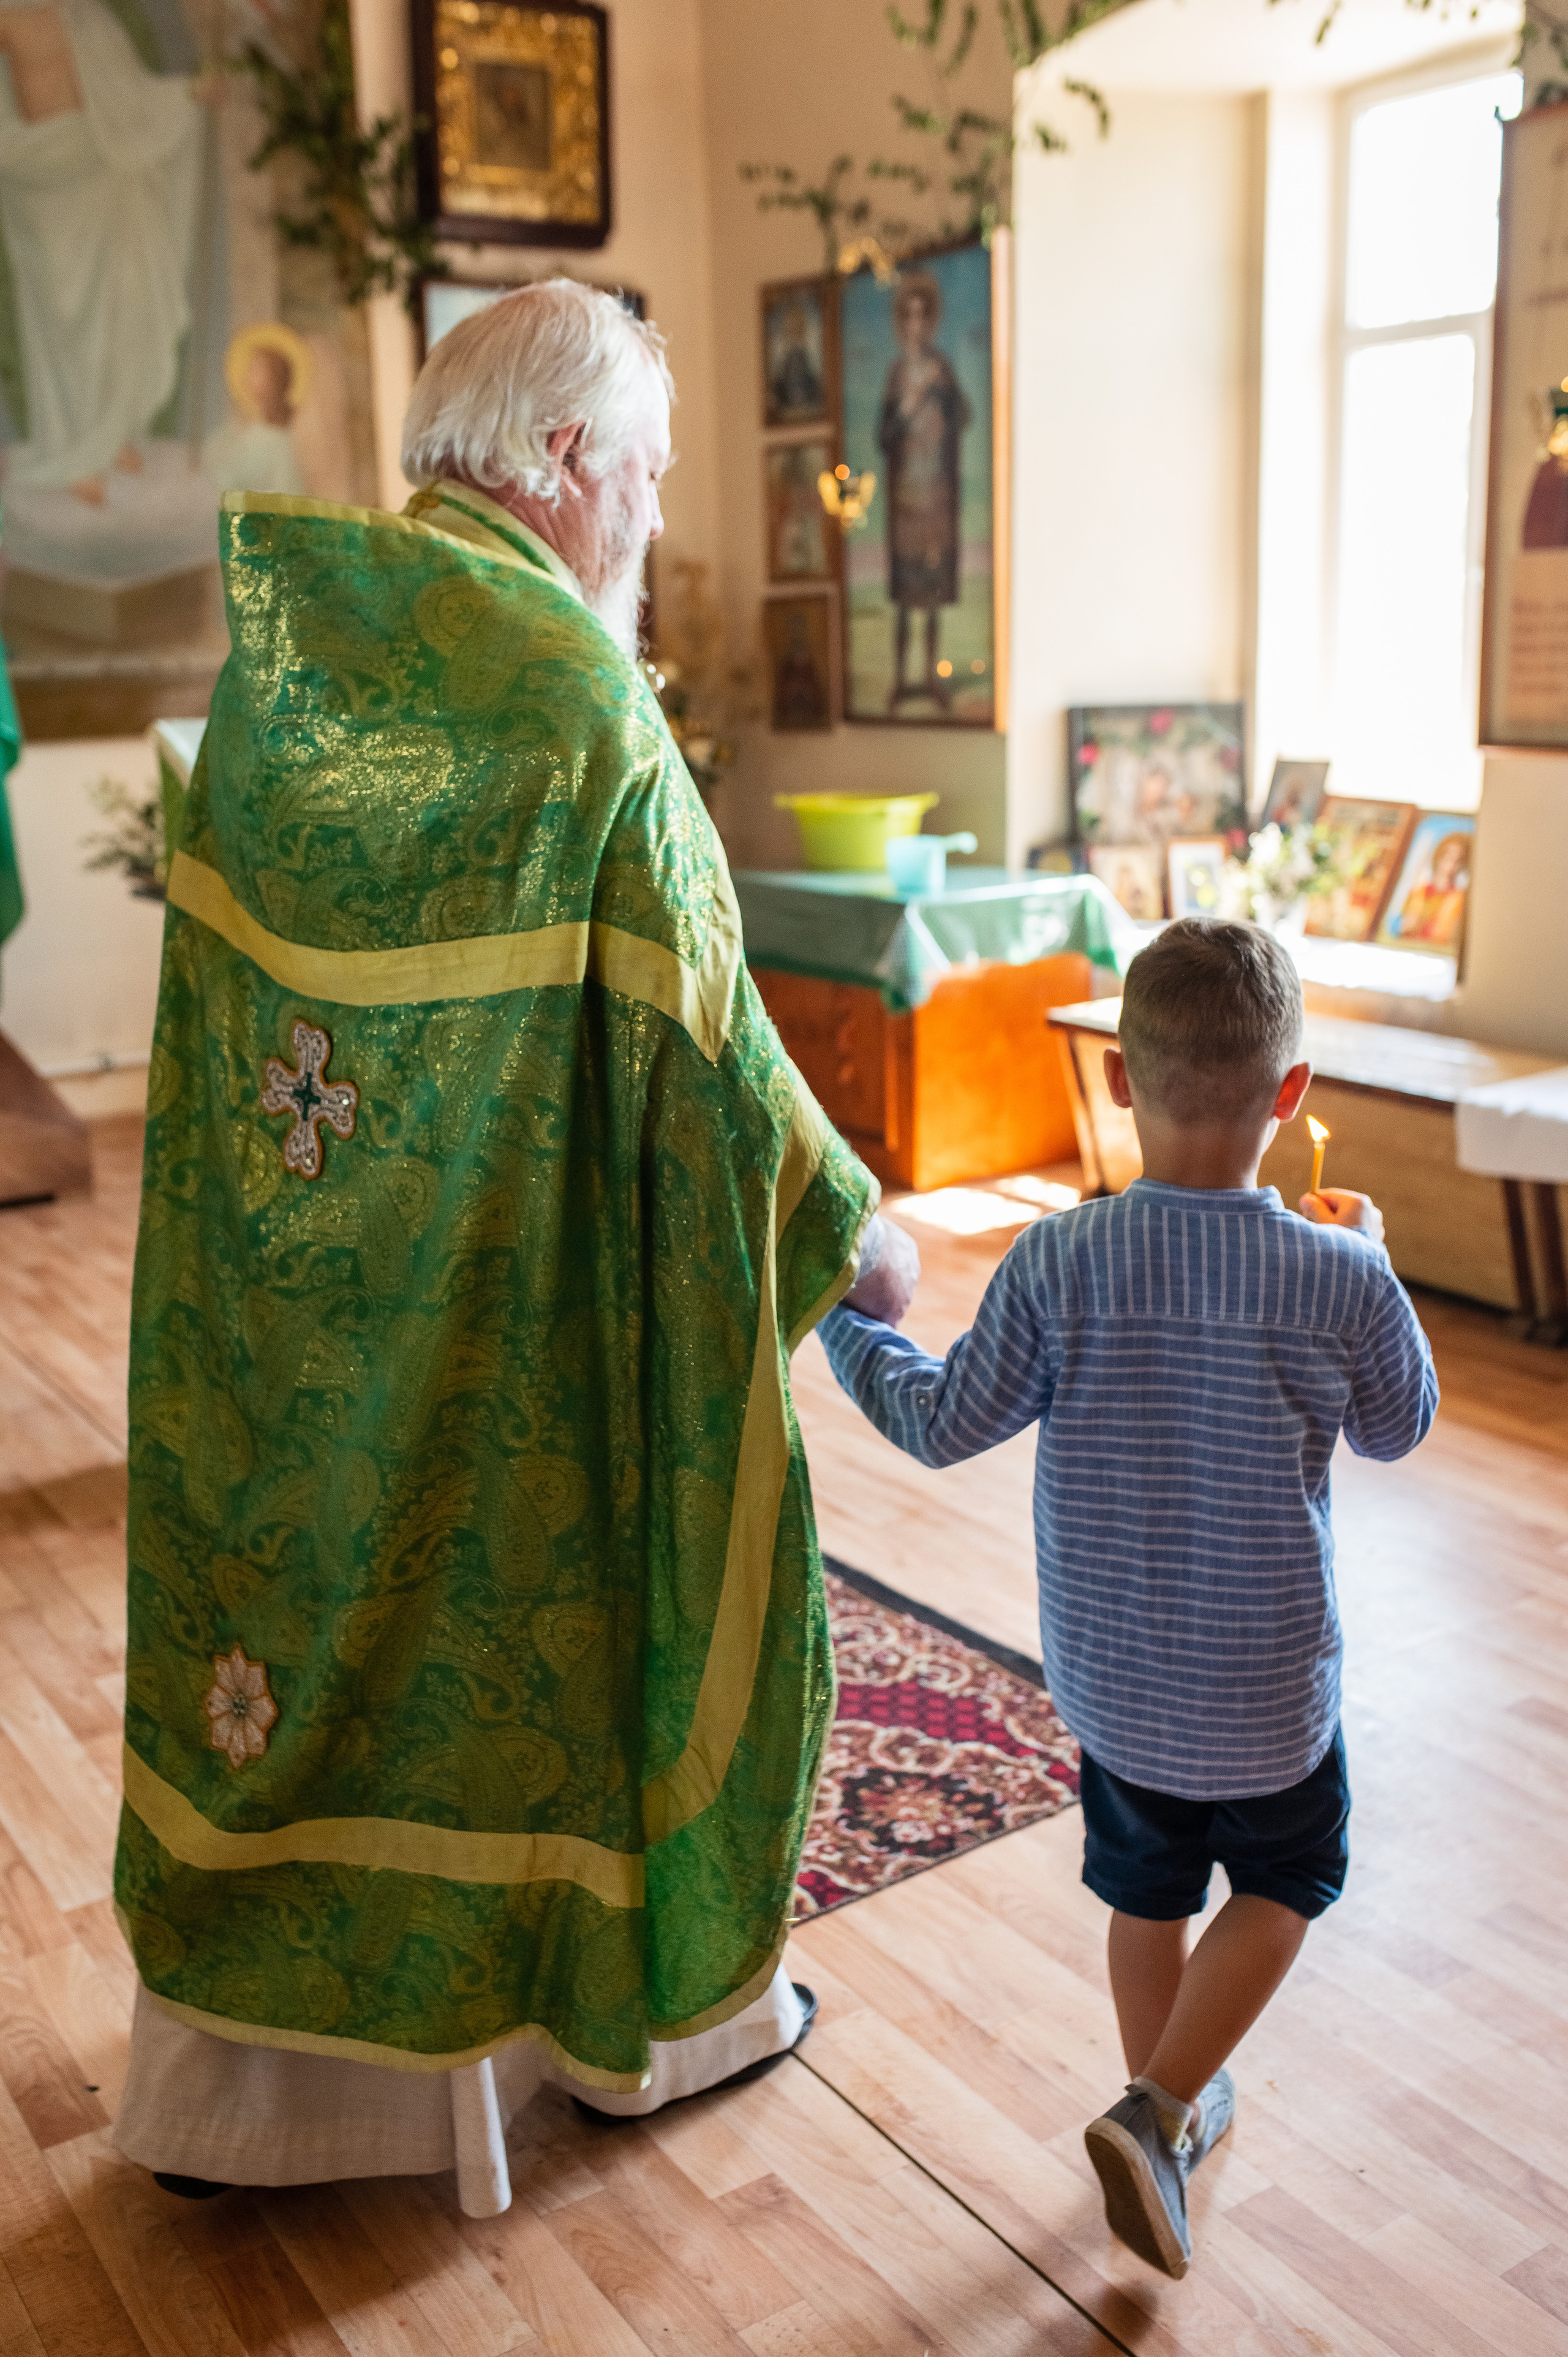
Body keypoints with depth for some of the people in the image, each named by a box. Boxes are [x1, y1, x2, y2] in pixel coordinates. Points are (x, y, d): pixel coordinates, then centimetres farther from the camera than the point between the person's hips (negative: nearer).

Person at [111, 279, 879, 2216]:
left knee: (294, 1598, 17)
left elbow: (217, 958, 8)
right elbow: (697, 1025, -15)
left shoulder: (274, 628, 2)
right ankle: (651, 2008, 36)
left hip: (280, 1302, 6)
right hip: (509, 1307, -6)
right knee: (575, 1603, 14)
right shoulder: (577, 692, -17)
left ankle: (224, 2074, 31)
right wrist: (837, 1221, -2)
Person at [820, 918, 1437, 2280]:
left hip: (1109, 1675, 2)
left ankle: (1170, 2102, 44)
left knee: (1147, 1888, 24)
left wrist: (851, 1324, 9)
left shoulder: (1059, 1263, -18)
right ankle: (1161, 2112, 12)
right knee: (1285, 1878, 24)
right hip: (1269, 1683, -2)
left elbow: (946, 1426, -9)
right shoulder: (1343, 1279, -20)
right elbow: (1398, 1430, 0)